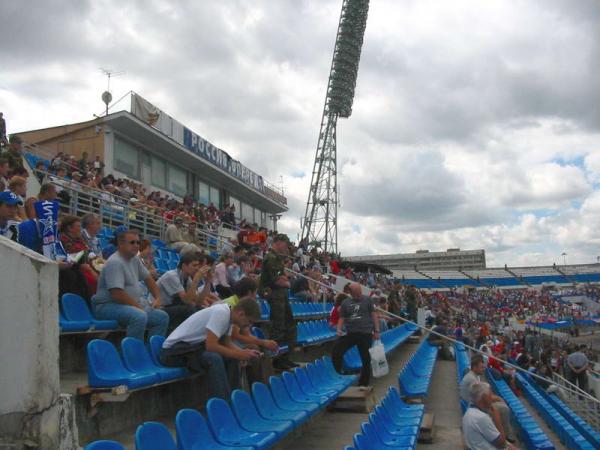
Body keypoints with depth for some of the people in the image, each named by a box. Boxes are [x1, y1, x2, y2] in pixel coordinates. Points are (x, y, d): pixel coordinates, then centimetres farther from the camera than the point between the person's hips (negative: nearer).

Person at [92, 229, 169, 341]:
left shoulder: (134, 259, 11)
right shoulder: (114, 262, -18)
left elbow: (148, 279, 23)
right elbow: (117, 294, -24)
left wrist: (157, 298, 10)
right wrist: (138, 306, -16)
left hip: (131, 305, 9)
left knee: (163, 317, -2)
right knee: (140, 316, -35)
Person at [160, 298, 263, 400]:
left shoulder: (228, 314, 2)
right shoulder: (221, 313, -25)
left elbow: (227, 342, 9)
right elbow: (211, 345, -30)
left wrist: (244, 352, -8)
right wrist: (239, 354, -21)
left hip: (190, 346, 9)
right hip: (174, 350, -9)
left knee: (231, 358, 2)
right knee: (214, 358, -30)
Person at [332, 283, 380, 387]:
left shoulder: (367, 300, 3)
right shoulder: (345, 303, 7)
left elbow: (374, 315, 2)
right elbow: (342, 318, 11)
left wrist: (376, 331, -4)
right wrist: (339, 329, -7)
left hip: (365, 333, -2)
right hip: (350, 333, 2)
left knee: (366, 360, 5)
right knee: (336, 352, -8)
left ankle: (363, 384, 19)